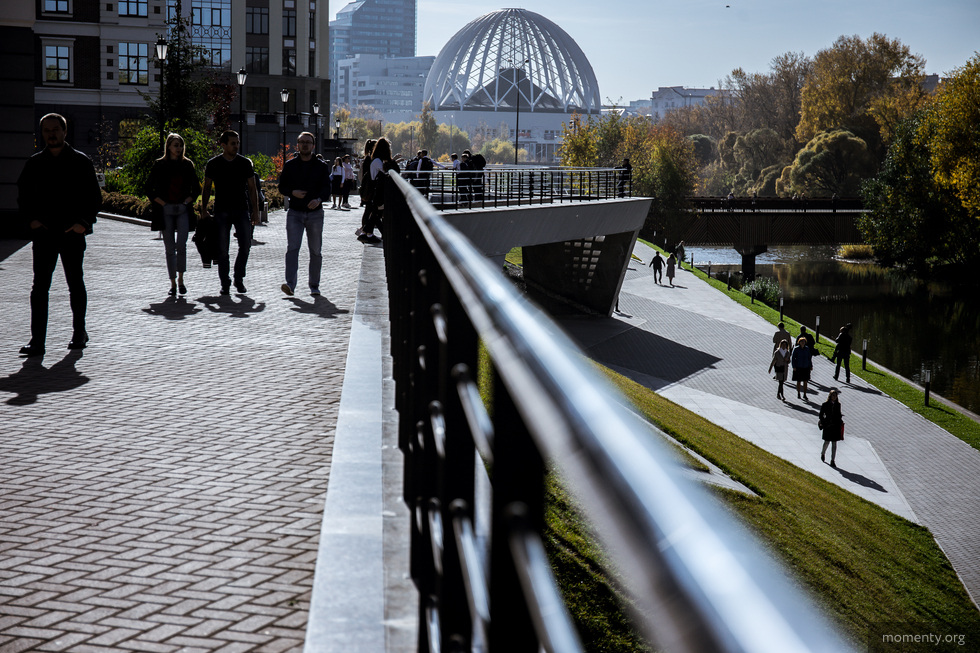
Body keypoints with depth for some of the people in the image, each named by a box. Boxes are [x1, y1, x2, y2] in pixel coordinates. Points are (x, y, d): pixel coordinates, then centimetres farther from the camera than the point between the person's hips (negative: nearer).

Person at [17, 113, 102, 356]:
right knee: (39, 287, -5)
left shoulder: (80, 161, 2)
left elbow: (94, 196, 2)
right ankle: (37, 340, -6)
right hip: (43, 233, 2)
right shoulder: (34, 163, 8)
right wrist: (31, 219, -4)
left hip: (72, 233, -1)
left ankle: (79, 333, 25)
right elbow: (23, 195, 13)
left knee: (75, 285, 10)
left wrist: (83, 222, -11)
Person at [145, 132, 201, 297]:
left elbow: (196, 188, 14)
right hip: (166, 211, 0)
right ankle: (173, 283, 9)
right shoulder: (159, 165, 4)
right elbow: (149, 189, 5)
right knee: (169, 248, 1)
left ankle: (181, 279, 0)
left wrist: (186, 202, -1)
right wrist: (163, 203, -6)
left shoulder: (187, 165, 9)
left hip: (183, 210, 0)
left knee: (181, 245, -14)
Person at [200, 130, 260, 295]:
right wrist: (204, 210, -1)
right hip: (221, 211, -1)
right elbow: (207, 188, 8)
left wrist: (255, 211, 2)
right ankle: (225, 283, 9)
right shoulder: (213, 164, 3)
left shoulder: (245, 163, 5)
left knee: (245, 245, -8)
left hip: (241, 210, 1)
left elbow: (252, 188, 8)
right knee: (222, 249, -1)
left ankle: (239, 278, 10)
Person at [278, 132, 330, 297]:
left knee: (315, 251, 6)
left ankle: (314, 286, 17)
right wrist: (293, 192, -12)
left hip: (315, 213, 0)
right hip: (295, 213, 0)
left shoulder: (321, 166, 5)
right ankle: (290, 284, -22)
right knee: (292, 248, -14)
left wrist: (318, 199, -25)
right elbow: (282, 187, 11)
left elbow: (326, 188, -3)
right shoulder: (290, 165, 8)